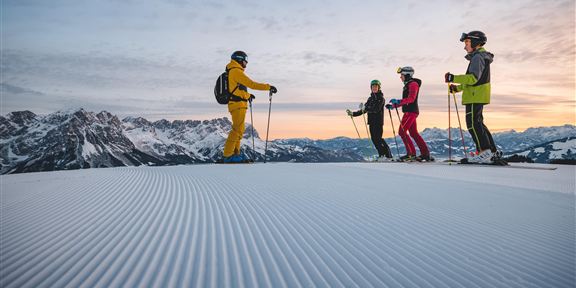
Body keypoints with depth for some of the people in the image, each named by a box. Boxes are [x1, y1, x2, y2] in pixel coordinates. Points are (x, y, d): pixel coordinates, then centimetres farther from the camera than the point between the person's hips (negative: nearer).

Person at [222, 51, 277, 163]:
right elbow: (251, 84, -16)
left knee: (239, 130, 12)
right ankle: (228, 155, -12)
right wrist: (268, 87, -13)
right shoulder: (236, 71, -10)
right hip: (238, 105, -10)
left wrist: (247, 95, 43)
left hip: (236, 105, 10)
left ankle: (234, 153, 14)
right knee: (237, 129, -12)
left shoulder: (233, 72, 21)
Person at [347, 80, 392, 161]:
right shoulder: (370, 98, 17)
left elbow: (376, 109, -19)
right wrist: (353, 114, 12)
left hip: (378, 121, -7)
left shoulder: (381, 98, -4)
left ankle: (388, 155, -8)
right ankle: (381, 155, 11)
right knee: (374, 139, 4)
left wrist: (365, 109, -30)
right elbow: (364, 110, 19)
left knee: (378, 138, -14)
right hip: (371, 121, 7)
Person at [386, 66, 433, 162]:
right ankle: (425, 153, 11)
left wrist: (398, 101, -32)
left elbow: (411, 98, -22)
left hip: (411, 111, -10)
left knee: (402, 131, -11)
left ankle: (411, 153, -9)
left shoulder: (413, 84, -9)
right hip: (409, 111, 10)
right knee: (414, 133, 9)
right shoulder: (407, 85, 21)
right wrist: (393, 105, 17)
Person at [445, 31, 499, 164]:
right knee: (477, 123, 14)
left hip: (475, 96, -11)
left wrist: (454, 78, -25)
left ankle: (485, 153, -16)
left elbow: (473, 78, -22)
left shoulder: (478, 57, -10)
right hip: (477, 96, 11)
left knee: (473, 124, -13)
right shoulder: (481, 57, 23)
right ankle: (493, 152, 18)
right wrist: (458, 88, 22)